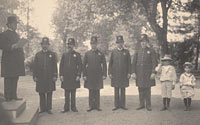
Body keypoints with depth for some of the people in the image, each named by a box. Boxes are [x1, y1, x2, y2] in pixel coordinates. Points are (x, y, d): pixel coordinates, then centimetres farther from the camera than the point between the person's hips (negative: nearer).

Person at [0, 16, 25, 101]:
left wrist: (22, 56, 12)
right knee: (8, 79, -4)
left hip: (17, 61, 7)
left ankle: (14, 95, 16)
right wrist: (12, 47, -24)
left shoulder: (17, 35, 21)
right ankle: (7, 97, 2)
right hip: (9, 61, -7)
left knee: (15, 78, 9)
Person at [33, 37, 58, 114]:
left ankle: (49, 108, 6)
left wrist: (55, 76, -3)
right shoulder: (38, 54, 11)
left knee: (49, 93, 0)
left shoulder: (52, 54, 7)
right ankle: (42, 108, 12)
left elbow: (55, 66, 4)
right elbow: (35, 66, 8)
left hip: (50, 77, -1)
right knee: (41, 93, 4)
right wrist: (35, 76, 1)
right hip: (40, 78, 1)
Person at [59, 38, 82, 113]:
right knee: (66, 93, 5)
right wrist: (61, 75, 0)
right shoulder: (64, 55, 10)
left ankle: (73, 107, 13)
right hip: (66, 77, 2)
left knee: (73, 93, 4)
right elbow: (61, 65, 9)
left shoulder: (77, 54, 3)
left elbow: (80, 66, -1)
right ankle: (66, 108, 11)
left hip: (74, 77, -2)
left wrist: (78, 75, -9)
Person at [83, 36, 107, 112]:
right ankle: (91, 106, 11)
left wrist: (104, 74, -3)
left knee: (97, 91, 3)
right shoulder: (87, 54, 5)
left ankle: (97, 106, 10)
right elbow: (84, 65, 5)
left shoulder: (101, 54, 5)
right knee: (91, 91, 4)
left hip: (98, 76, 0)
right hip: (90, 76, 0)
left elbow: (104, 65, 4)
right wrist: (84, 75, -2)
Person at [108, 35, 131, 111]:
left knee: (123, 90, 4)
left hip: (124, 74, 0)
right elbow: (110, 63, 6)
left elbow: (129, 63, 5)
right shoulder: (113, 52, 6)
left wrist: (129, 73, -2)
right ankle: (116, 105, 9)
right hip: (115, 74, 0)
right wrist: (109, 73, -1)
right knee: (116, 90, 4)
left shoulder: (126, 52, 5)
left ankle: (123, 105, 11)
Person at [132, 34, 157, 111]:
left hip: (148, 73, -2)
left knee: (147, 89, -1)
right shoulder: (137, 51, 8)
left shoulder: (151, 51, 1)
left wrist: (153, 73, -11)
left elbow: (154, 63, -3)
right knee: (140, 89, 6)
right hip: (139, 73, 3)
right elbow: (134, 63, 7)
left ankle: (148, 105, 7)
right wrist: (133, 72, -1)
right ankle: (142, 104, 15)